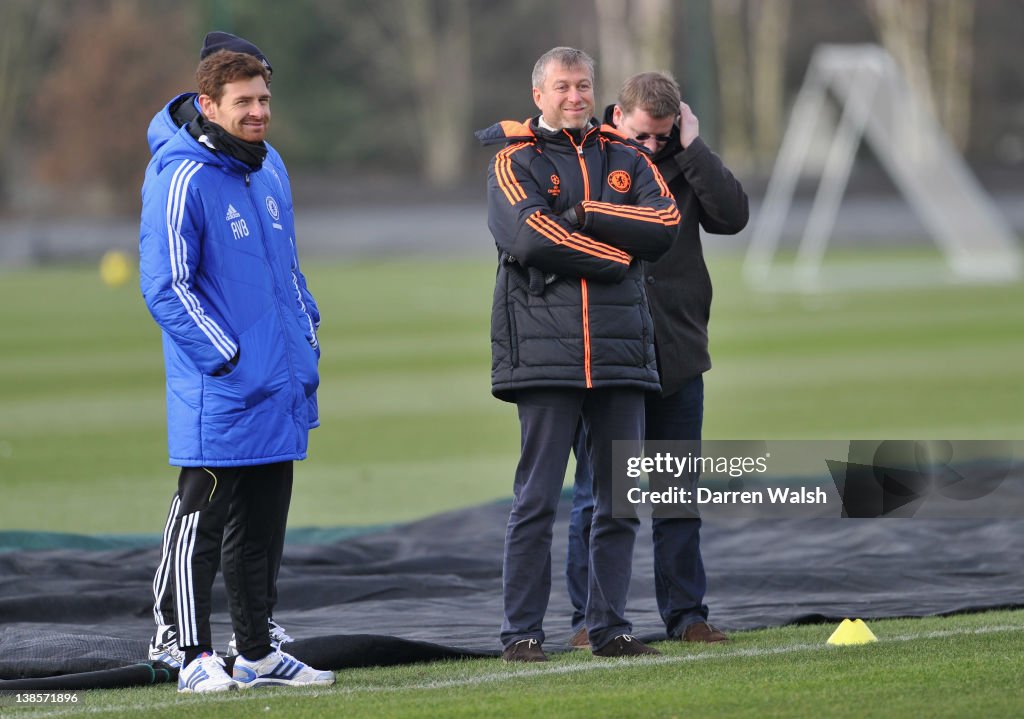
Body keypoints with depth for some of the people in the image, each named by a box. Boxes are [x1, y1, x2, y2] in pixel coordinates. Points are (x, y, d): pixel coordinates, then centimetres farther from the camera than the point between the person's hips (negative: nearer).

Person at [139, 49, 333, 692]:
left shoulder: (269, 175, 14)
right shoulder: (183, 181, -13)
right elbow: (166, 285, -16)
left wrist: (307, 342, 13)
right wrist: (226, 357, -18)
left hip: (280, 395, 8)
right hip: (219, 397, -8)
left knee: (263, 528, 13)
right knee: (203, 522, -2)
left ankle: (258, 651, 20)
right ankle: (197, 657, 2)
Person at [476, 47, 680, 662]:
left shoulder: (626, 160, 16)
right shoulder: (515, 162, 4)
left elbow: (666, 222, -1)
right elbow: (529, 237, -14)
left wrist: (584, 215, -9)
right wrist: (617, 254, -7)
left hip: (621, 351, 4)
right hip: (545, 351, -4)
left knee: (620, 500, 5)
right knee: (537, 501, -5)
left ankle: (610, 627, 13)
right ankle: (523, 633, -1)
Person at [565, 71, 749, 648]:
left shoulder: (684, 164, 6)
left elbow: (733, 216, -8)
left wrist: (693, 150, -12)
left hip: (677, 356, 3)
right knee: (598, 493, 0)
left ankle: (686, 613, 14)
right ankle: (590, 618, 5)